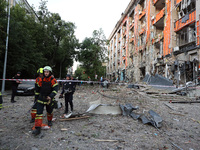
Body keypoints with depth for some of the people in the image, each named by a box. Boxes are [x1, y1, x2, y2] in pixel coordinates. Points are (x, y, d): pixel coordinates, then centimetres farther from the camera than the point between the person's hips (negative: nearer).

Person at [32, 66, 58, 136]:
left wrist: (51, 96, -34)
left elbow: (55, 89, -20)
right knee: (39, 113, -9)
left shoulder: (53, 80, -11)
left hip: (49, 99, -1)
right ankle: (38, 128, -7)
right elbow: (37, 89, 9)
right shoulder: (40, 80, -2)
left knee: (49, 111, 18)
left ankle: (49, 121, 47)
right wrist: (37, 98, 13)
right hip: (41, 99, 1)